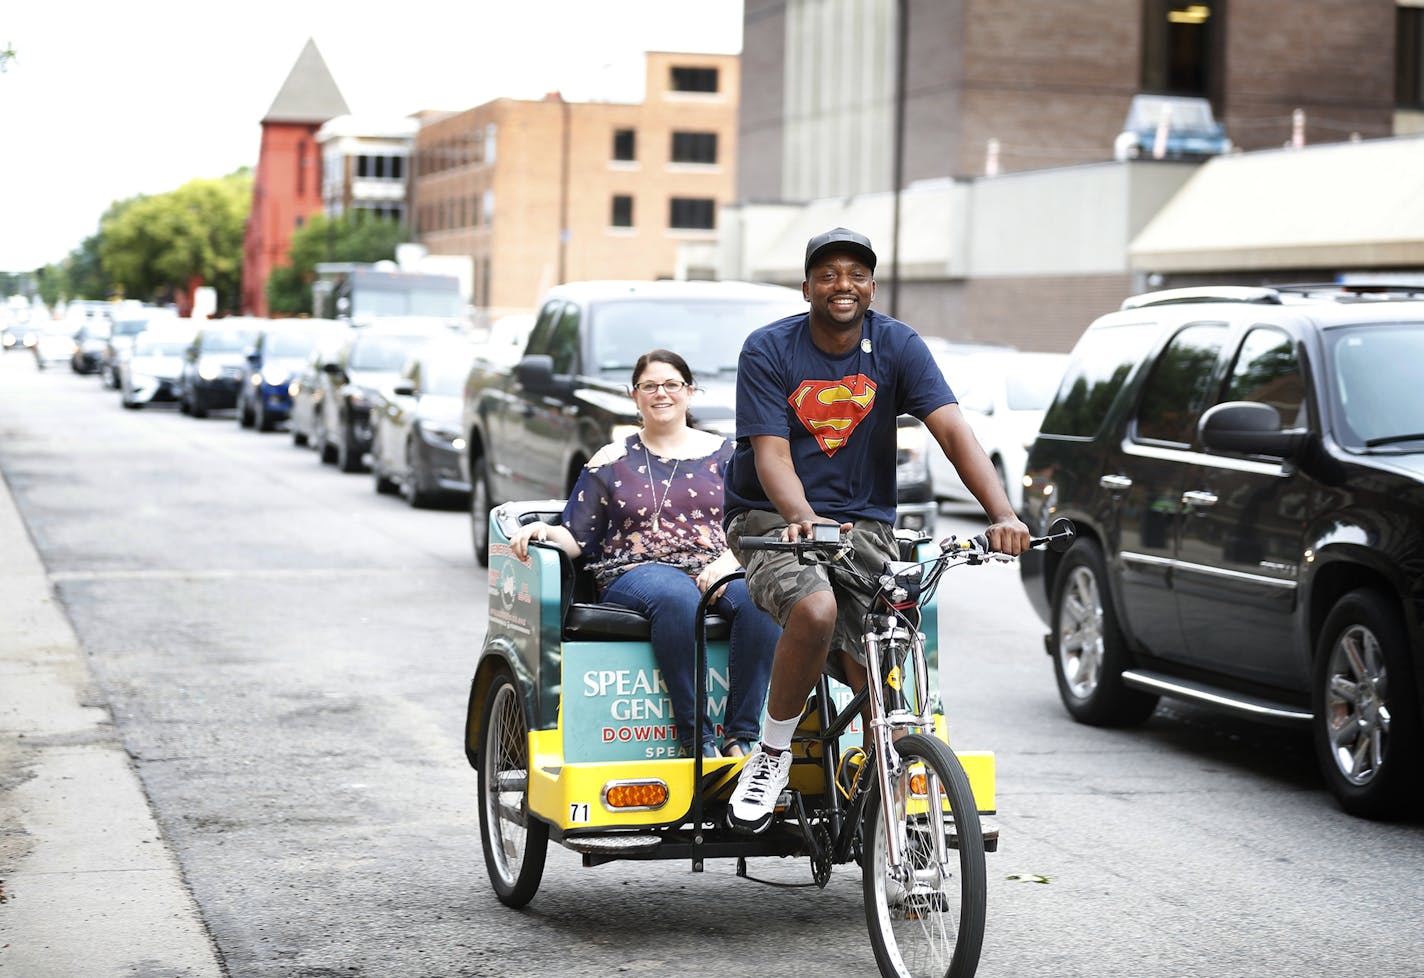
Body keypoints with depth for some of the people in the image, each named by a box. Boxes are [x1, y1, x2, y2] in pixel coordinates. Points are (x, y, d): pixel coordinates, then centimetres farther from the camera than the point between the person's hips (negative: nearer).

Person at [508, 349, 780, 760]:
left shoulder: (721, 454, 17)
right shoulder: (611, 462, 16)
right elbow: (578, 540, 12)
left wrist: (728, 562, -13)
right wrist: (544, 531, -11)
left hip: (715, 570, 2)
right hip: (635, 573, -1)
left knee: (759, 598, -35)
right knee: (676, 596, -39)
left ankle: (742, 737, -34)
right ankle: (696, 738, -39)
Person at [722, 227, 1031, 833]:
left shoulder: (897, 346, -2)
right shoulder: (768, 351, -7)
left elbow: (954, 431, -13)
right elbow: (771, 453, -15)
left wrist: (1003, 514, -28)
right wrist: (801, 516, -37)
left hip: (864, 521, 2)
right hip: (773, 518, -2)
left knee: (875, 659, -17)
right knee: (815, 611, -32)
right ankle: (773, 753, -9)